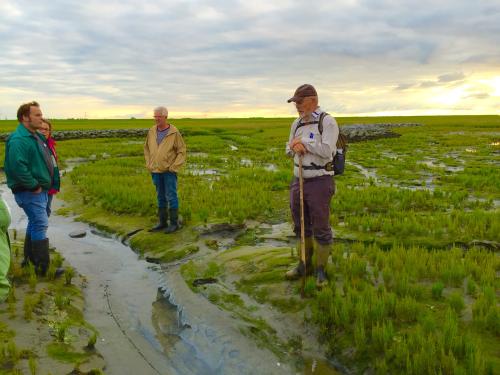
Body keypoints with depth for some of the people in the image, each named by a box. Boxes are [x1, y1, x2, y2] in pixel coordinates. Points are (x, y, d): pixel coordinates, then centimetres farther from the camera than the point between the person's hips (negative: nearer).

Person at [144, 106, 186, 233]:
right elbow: (147, 148, 16)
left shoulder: (174, 133, -10)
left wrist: (173, 167, -13)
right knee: (161, 197, 12)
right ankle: (162, 223, 20)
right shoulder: (152, 131, 4)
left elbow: (182, 151, -7)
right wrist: (149, 164, 6)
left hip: (169, 171, -5)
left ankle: (174, 223, 6)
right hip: (156, 171, 5)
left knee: (171, 197, -2)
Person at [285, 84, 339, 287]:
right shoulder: (296, 124, 10)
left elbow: (327, 151, -23)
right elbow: (289, 150, 15)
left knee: (321, 228, 2)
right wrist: (295, 148, -8)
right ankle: (305, 265, 30)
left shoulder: (327, 122, -12)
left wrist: (304, 142, -14)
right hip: (298, 181, 7)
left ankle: (321, 270, 17)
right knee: (301, 226, 15)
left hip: (319, 182, -7)